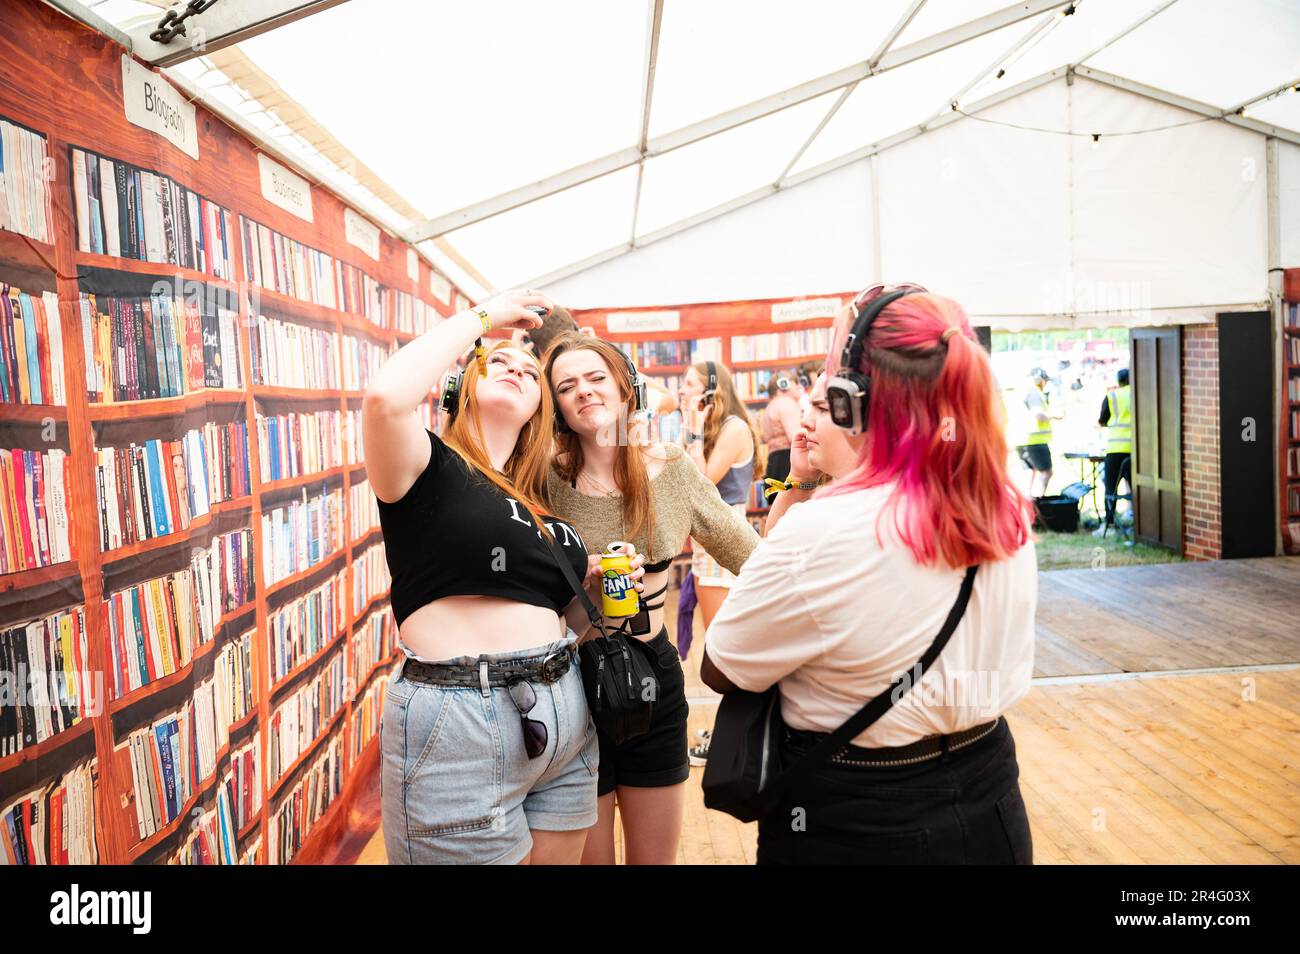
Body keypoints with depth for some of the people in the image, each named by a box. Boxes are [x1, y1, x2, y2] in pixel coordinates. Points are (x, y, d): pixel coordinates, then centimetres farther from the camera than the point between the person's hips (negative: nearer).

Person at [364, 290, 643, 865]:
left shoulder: (542, 499, 15)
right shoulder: (429, 467, -3)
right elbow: (386, 397, -27)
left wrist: (596, 584, 2)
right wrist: (482, 317, -12)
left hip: (562, 712, 7)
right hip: (460, 718, -7)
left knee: (561, 858, 18)